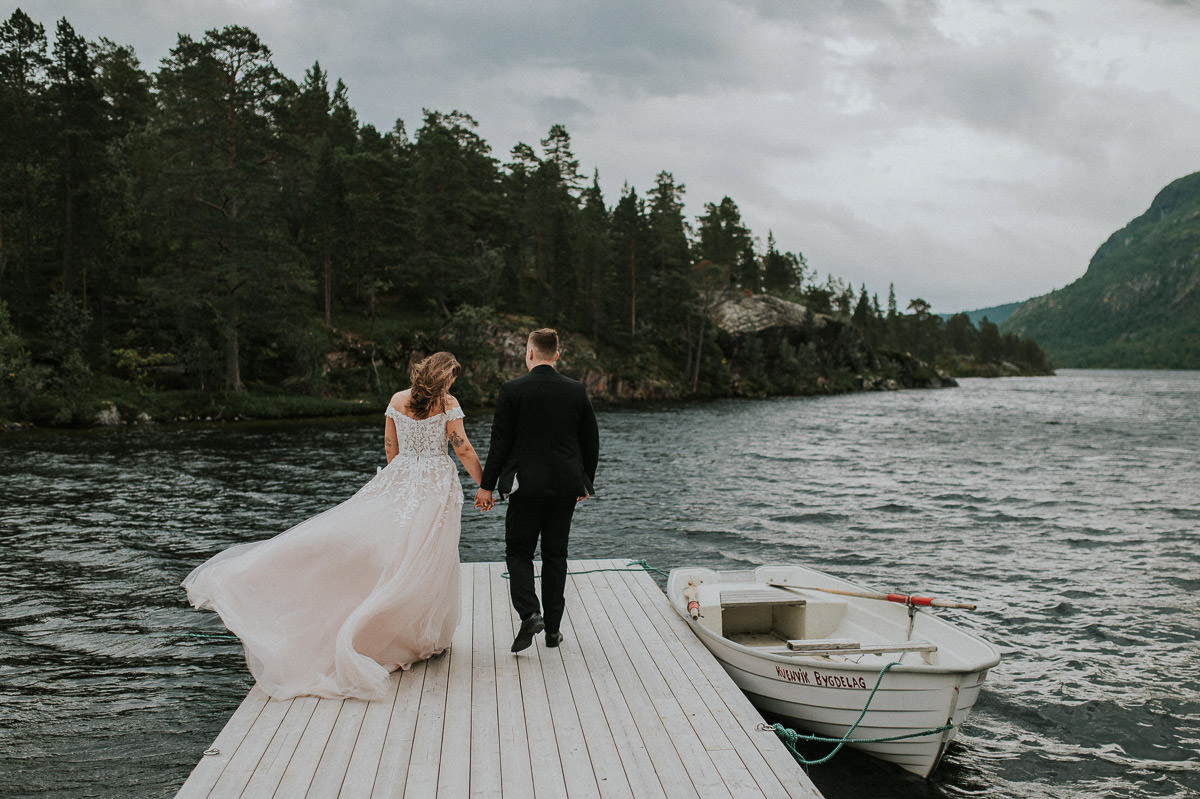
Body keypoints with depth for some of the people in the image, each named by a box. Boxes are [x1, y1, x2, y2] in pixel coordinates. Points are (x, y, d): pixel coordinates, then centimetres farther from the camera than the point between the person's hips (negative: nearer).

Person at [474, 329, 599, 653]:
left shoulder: (512, 390, -8)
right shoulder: (577, 390, 2)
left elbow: (500, 442, -7)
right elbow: (591, 441, 7)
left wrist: (486, 485, 1)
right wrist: (585, 482, 19)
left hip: (527, 485, -3)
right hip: (566, 486, 3)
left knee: (518, 553, 9)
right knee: (555, 554, 13)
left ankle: (529, 613, -11)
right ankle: (553, 628, 15)